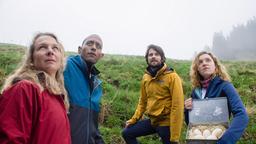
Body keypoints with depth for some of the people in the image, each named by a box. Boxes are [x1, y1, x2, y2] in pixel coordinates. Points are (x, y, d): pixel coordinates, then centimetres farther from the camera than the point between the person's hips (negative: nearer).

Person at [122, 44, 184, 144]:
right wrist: (134, 119, 9)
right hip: (152, 120, 7)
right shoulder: (146, 77, 6)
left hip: (166, 122, -6)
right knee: (127, 133, 9)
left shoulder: (172, 76, -14)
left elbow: (177, 105, -18)